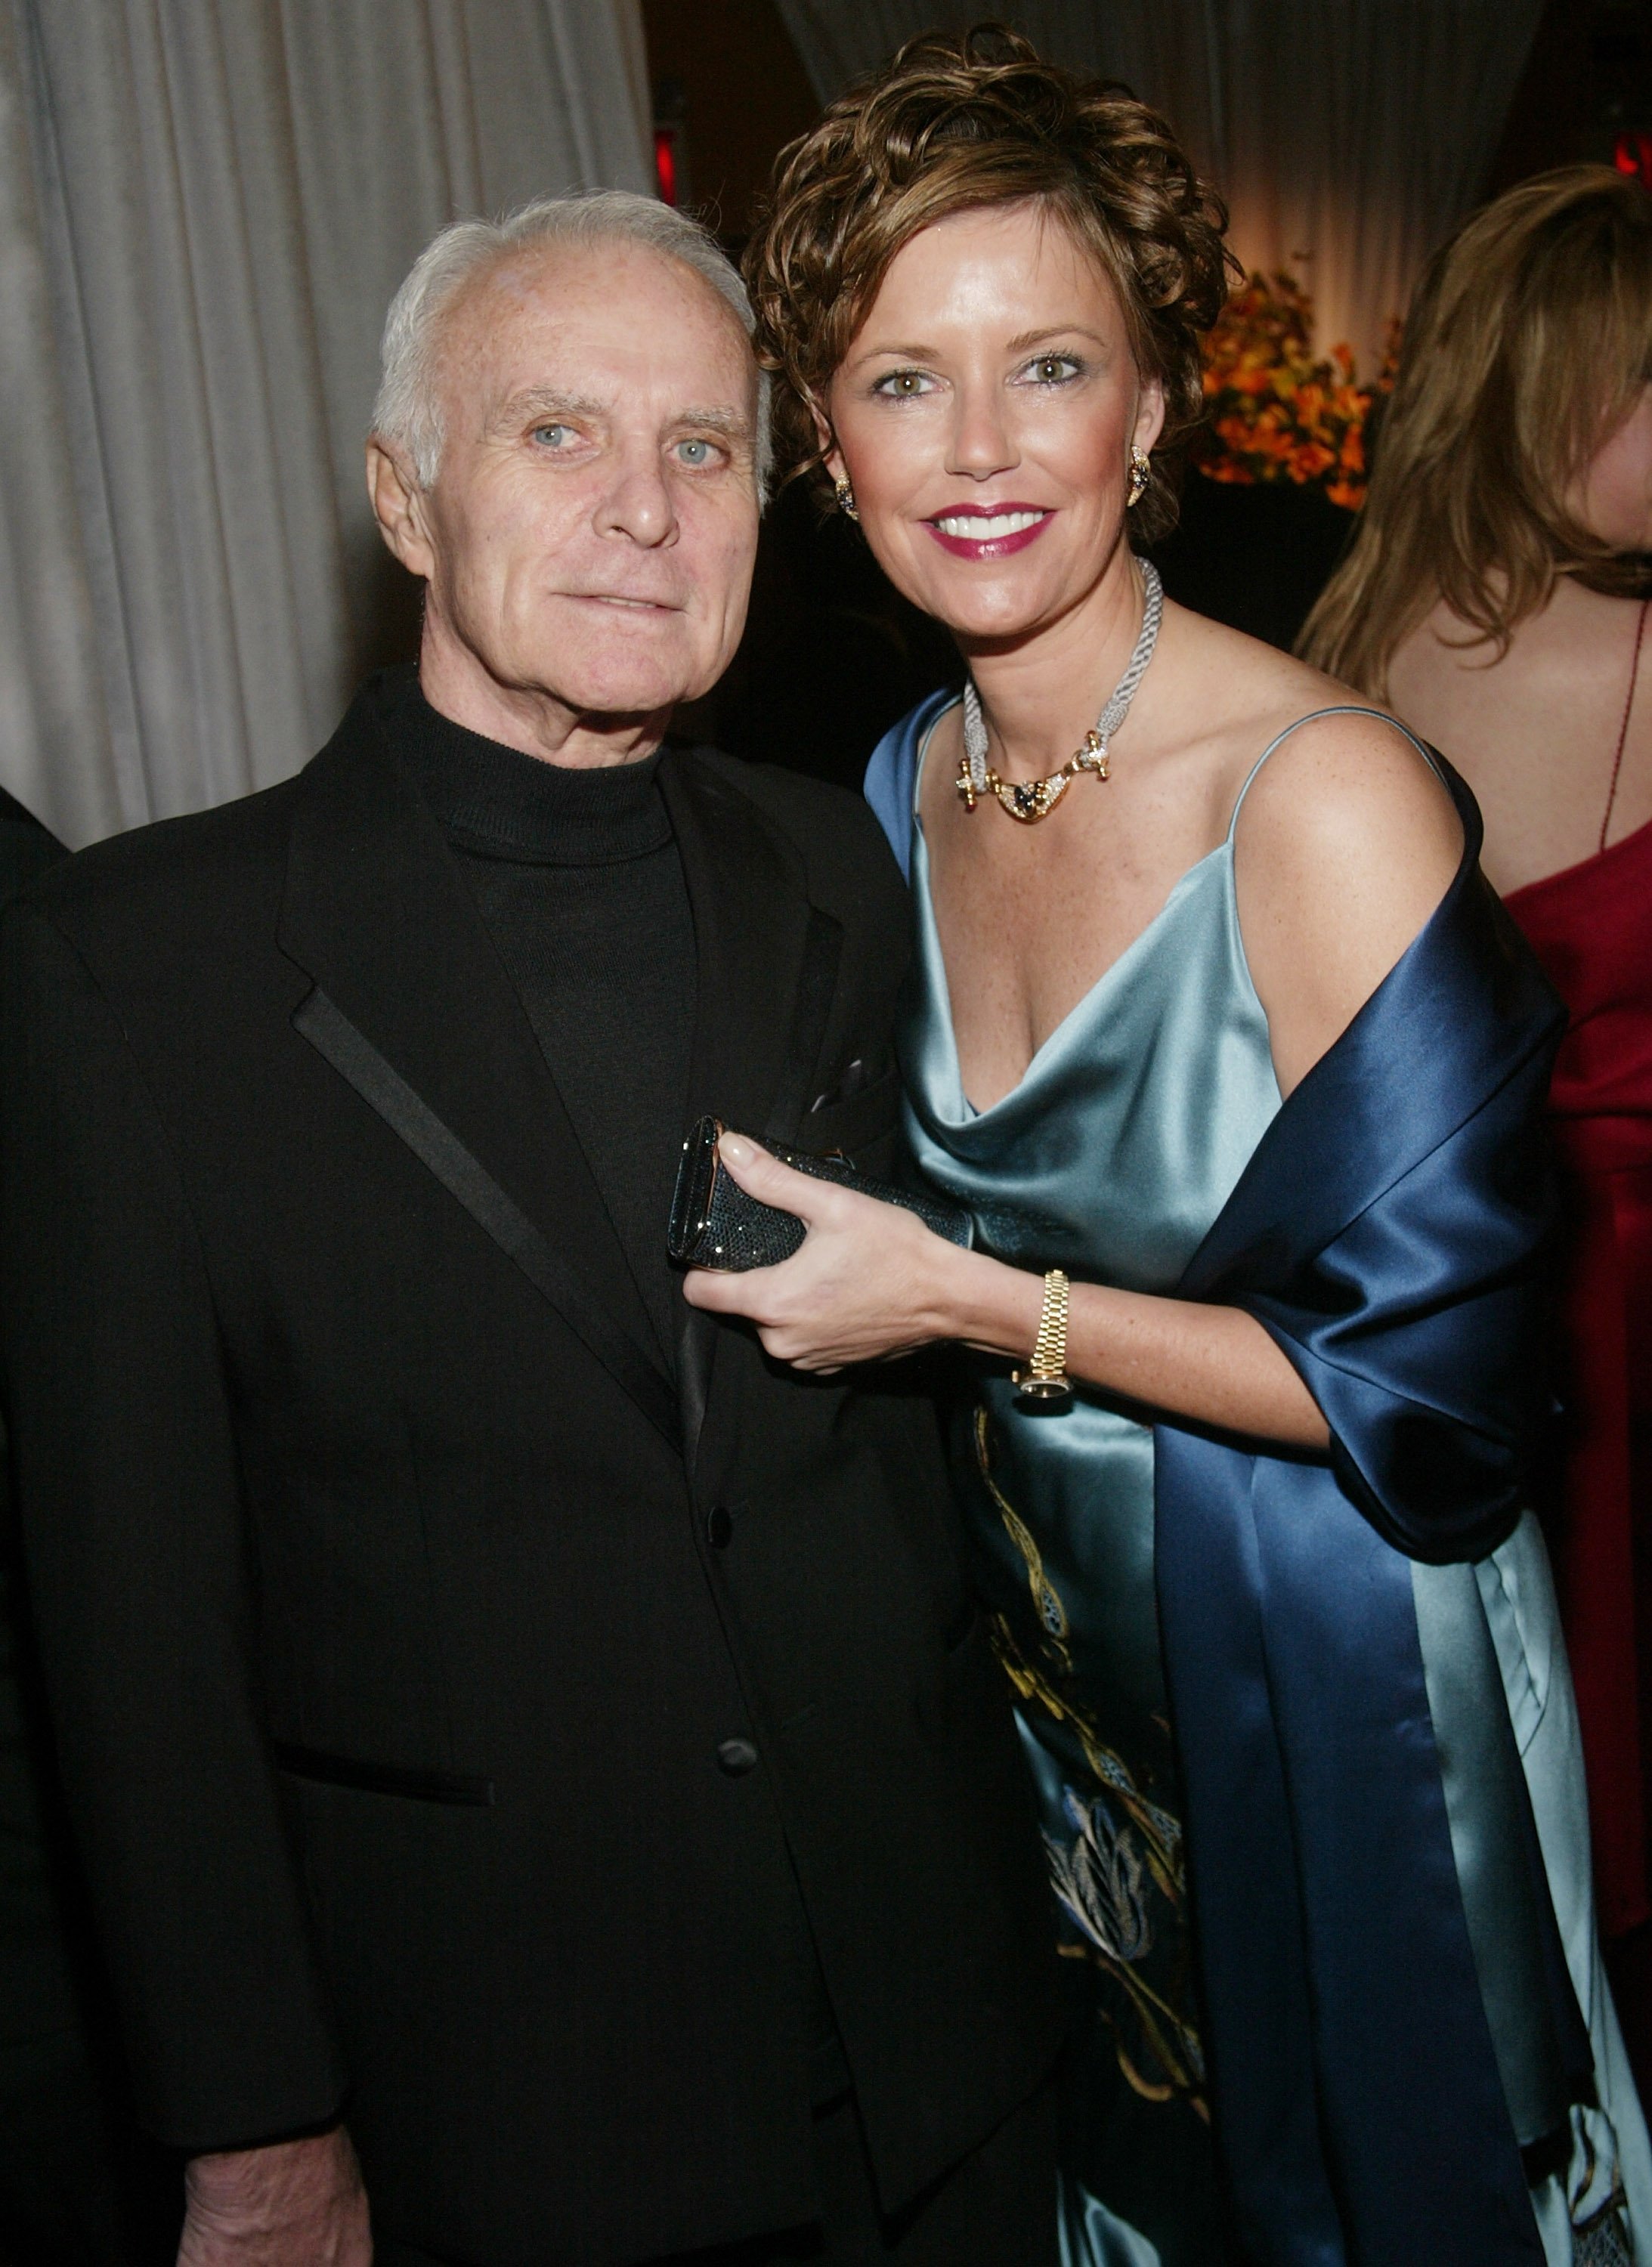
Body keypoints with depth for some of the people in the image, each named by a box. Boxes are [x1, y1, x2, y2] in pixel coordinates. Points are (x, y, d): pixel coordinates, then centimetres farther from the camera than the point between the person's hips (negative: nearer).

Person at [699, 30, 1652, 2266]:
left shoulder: (1327, 797, -24)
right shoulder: (906, 785, -4)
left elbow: (1428, 1382, -23)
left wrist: (973, 1304, -23)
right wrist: (832, 1253, -4)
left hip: (1317, 1673, -5)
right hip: (1044, 1632, 6)